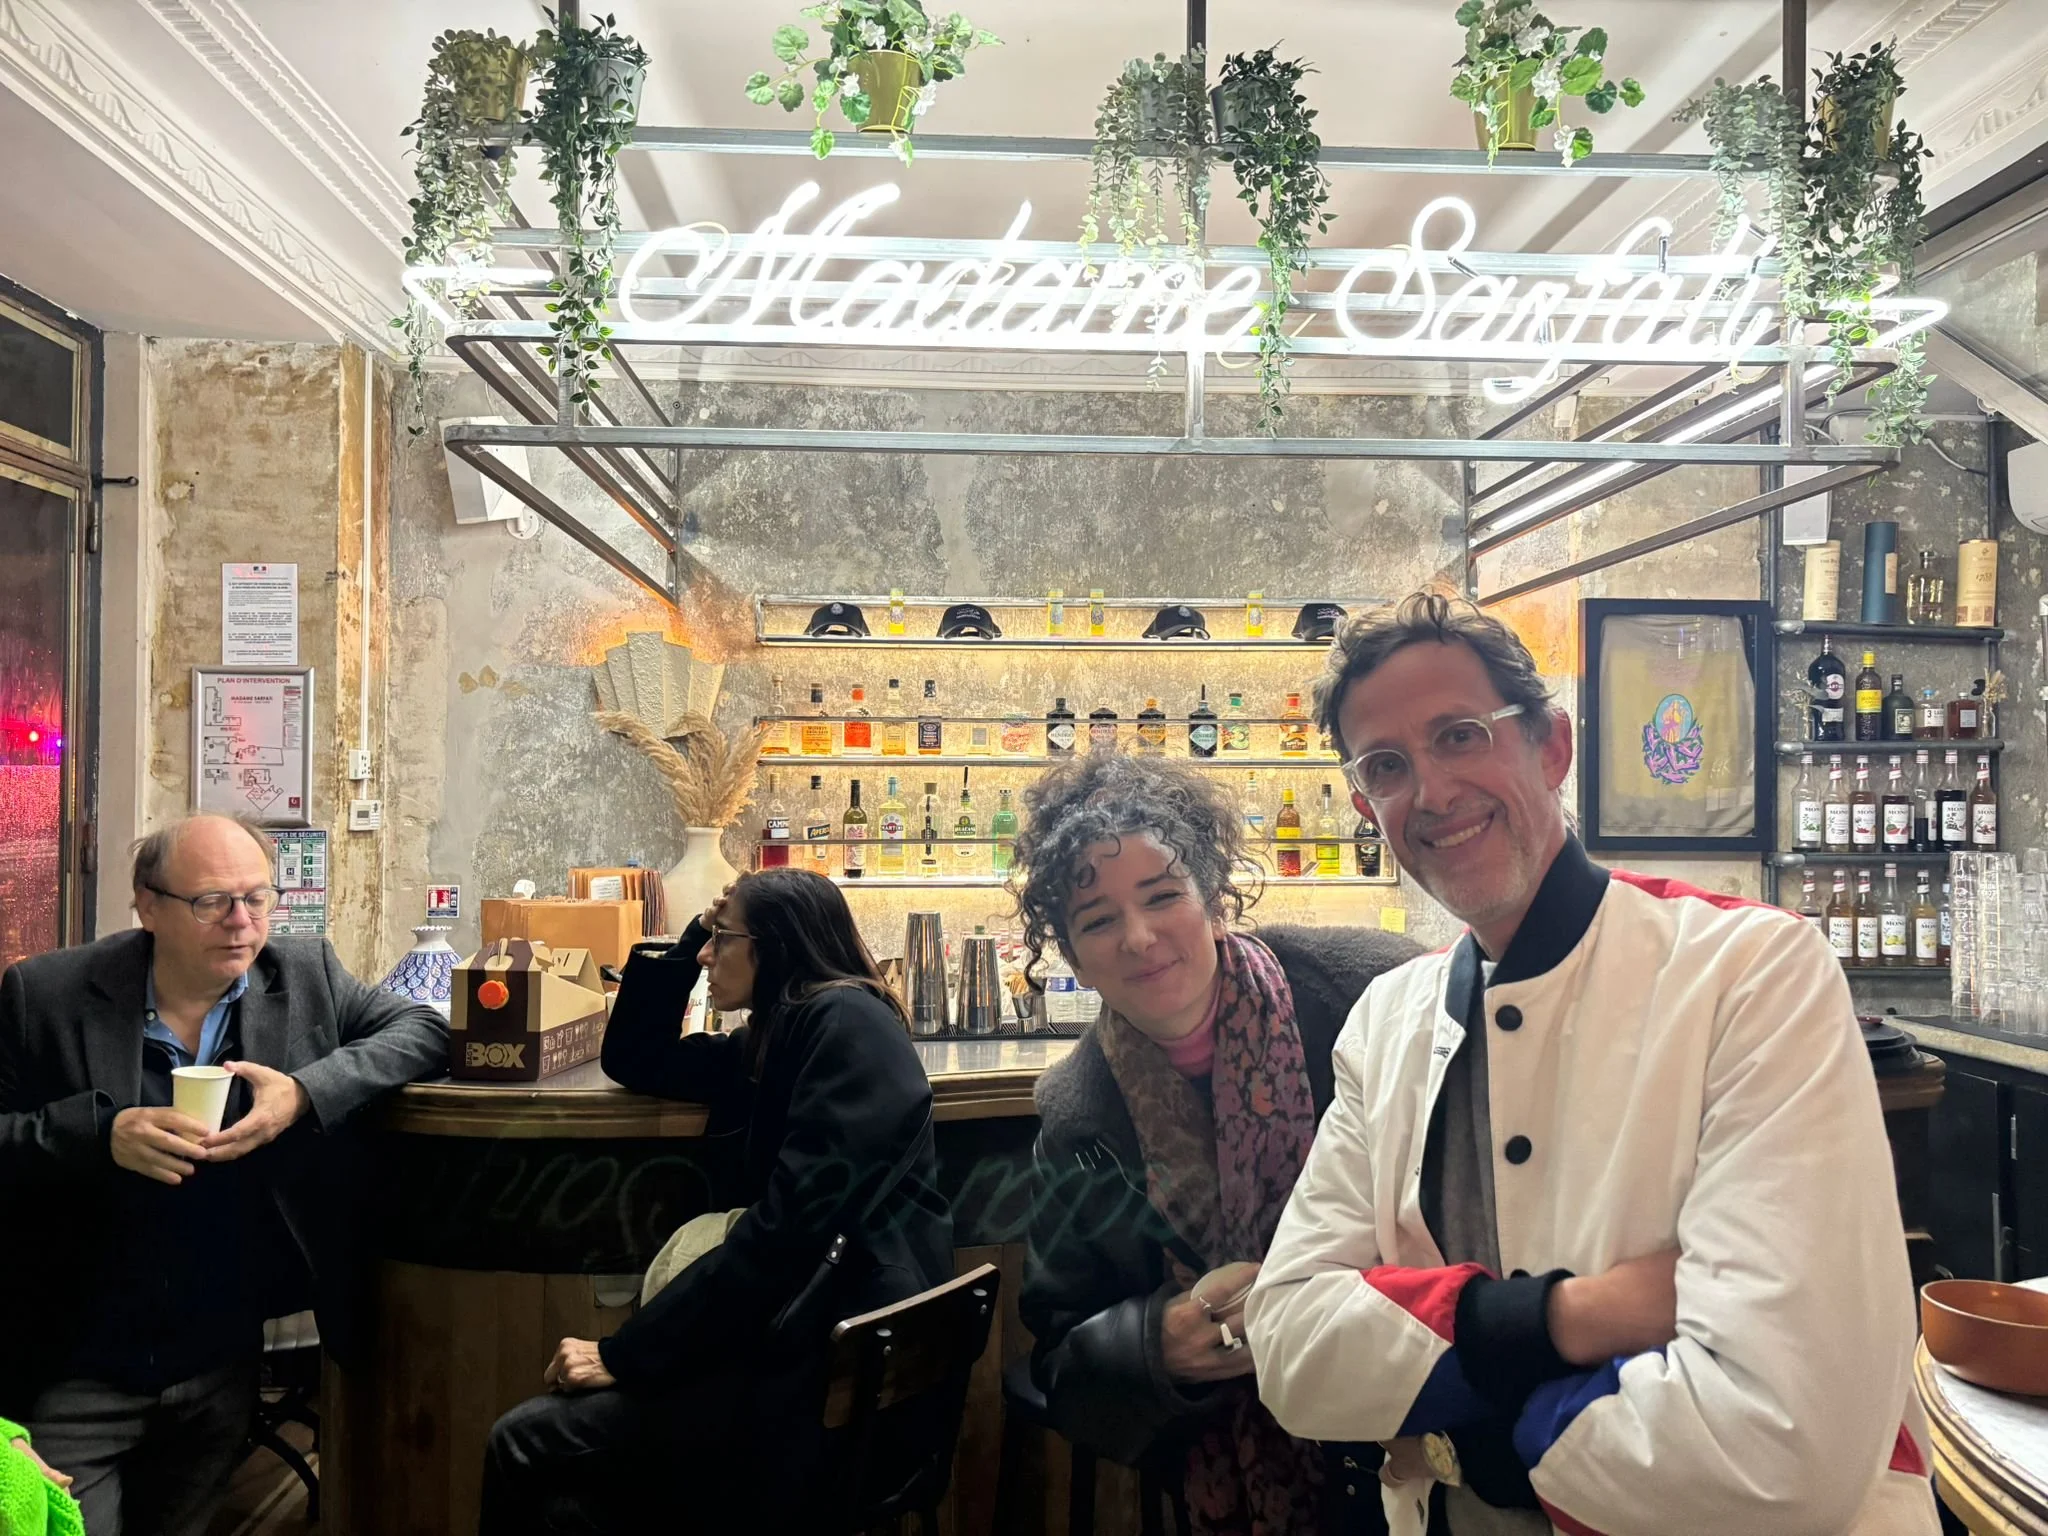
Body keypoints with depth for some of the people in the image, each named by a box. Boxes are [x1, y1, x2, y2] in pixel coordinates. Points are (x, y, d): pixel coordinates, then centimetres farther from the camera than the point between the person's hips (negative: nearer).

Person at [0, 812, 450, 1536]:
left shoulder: (306, 974, -2)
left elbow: (423, 1029, -5)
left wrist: (306, 1092, -20)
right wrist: (101, 1133, -24)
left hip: (225, 1366, 3)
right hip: (80, 1372, -2)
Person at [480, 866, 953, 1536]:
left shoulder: (848, 1022, -13)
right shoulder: (780, 1038, 14)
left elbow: (788, 1227, -20)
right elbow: (634, 1061, 25)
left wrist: (624, 1353, -16)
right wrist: (692, 934, 13)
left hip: (846, 1363, -8)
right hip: (806, 1334, 8)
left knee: (524, 1444, -7)